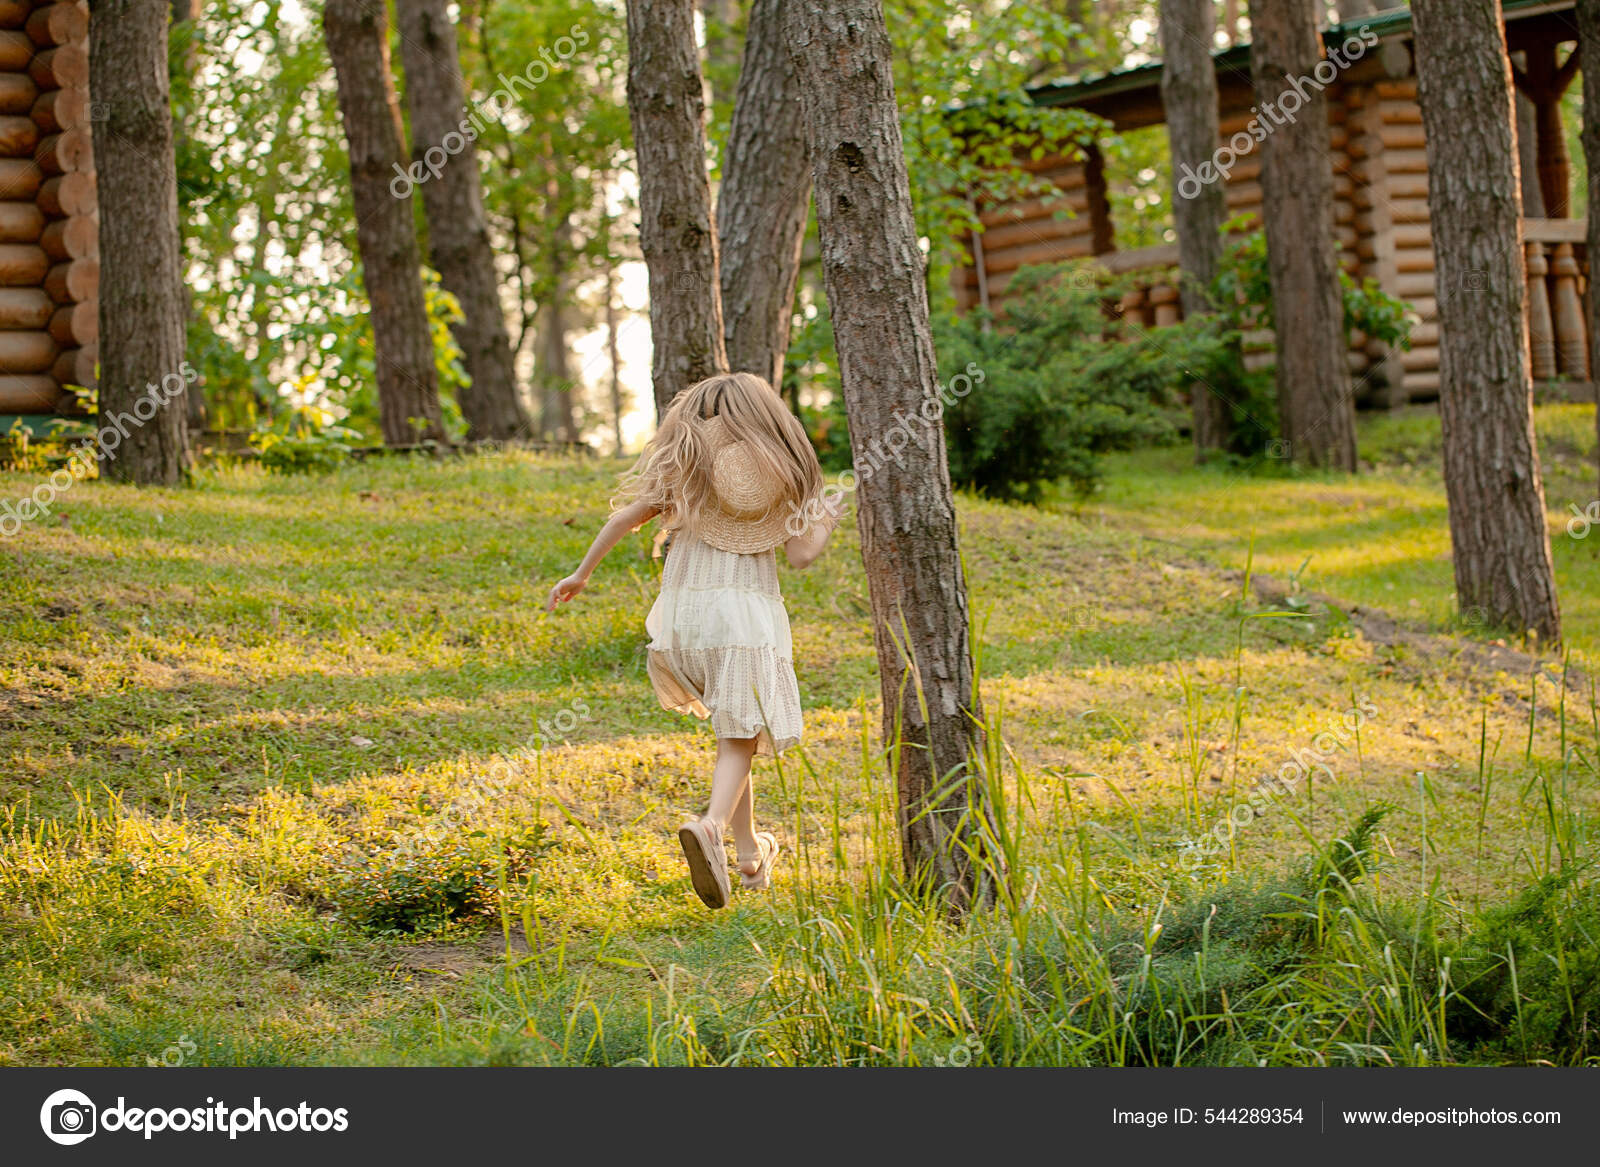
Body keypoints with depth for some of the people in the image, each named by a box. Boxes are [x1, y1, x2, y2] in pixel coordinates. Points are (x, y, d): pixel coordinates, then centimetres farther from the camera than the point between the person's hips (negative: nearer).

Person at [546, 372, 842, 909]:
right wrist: (825, 524, 23)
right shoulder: (779, 472, 5)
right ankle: (712, 824, -34)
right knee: (738, 737, -6)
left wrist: (582, 573, 9)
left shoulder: (683, 461, 9)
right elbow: (801, 555, 2)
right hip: (747, 609, -3)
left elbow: (628, 514, 2)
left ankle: (749, 852, 18)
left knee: (733, 729, 18)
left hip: (685, 606, 3)